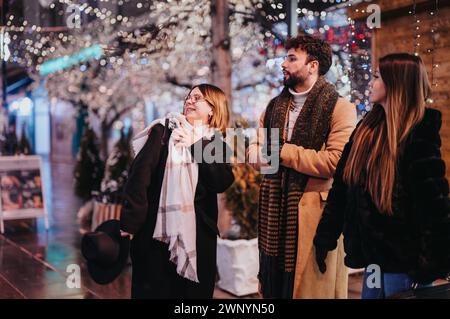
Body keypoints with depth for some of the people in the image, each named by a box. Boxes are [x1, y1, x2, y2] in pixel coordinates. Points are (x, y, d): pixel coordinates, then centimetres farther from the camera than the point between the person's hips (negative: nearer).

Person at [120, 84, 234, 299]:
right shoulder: (163, 132, 6)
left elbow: (222, 182, -7)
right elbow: (140, 174, -5)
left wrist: (196, 145, -8)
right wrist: (130, 221, -14)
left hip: (198, 236, 2)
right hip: (157, 232, -1)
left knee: (195, 292, 8)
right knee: (153, 292, 3)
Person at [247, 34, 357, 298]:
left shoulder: (340, 108, -7)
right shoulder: (275, 106, 16)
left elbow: (335, 161, -21)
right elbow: (257, 153, 19)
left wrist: (283, 151, -13)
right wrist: (256, 150, -7)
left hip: (315, 214, -6)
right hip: (275, 211, 6)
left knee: (312, 286, 3)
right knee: (275, 286, 15)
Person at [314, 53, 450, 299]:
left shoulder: (418, 138, -13)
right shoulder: (367, 129, 7)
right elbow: (341, 185, 7)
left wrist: (430, 269, -18)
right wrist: (325, 237, 7)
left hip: (403, 261, -6)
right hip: (372, 254, 7)